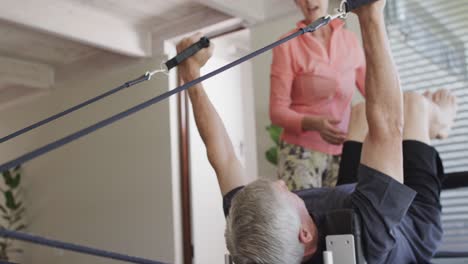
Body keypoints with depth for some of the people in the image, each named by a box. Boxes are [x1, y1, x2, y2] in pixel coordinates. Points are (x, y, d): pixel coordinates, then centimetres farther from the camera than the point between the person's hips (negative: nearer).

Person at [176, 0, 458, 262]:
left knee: (361, 111, 14)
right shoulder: (365, 237, -51)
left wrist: (192, 73, -20)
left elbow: (220, 153, -27)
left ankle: (433, 122, 46)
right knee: (413, 102, 1)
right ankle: (437, 122, 39)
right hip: (412, 221, -4)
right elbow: (387, 127, -54)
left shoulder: (249, 234, -38)